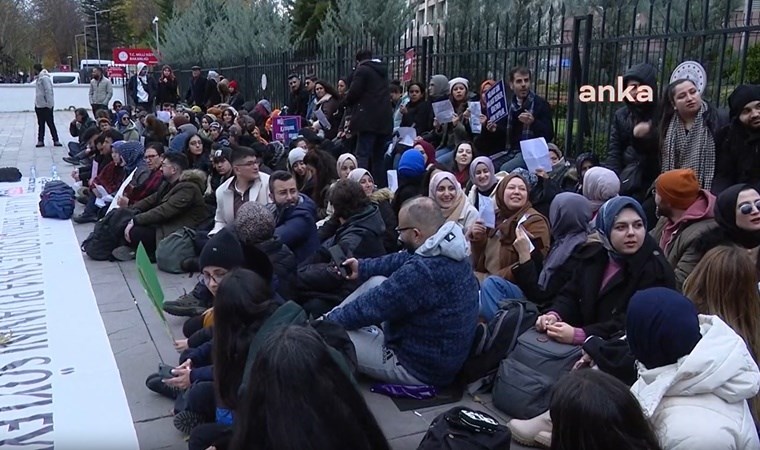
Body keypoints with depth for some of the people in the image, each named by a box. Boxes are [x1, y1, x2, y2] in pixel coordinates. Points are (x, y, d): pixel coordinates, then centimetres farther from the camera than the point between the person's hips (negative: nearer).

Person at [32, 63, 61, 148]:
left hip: (46, 106, -9)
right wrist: (36, 103, 16)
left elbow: (48, 91, -20)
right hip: (39, 105, 9)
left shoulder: (44, 78, -16)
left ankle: (56, 140, 2)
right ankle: (40, 141, 16)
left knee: (51, 124, -3)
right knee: (41, 124, 11)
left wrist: (49, 104, -22)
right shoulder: (39, 78, 13)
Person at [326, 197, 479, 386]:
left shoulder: (422, 272, -33)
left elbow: (370, 305, -21)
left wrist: (328, 321, -6)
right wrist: (362, 267, 19)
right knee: (376, 282, 13)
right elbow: (403, 260, 14)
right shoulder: (448, 251, -4)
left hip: (420, 367, -9)